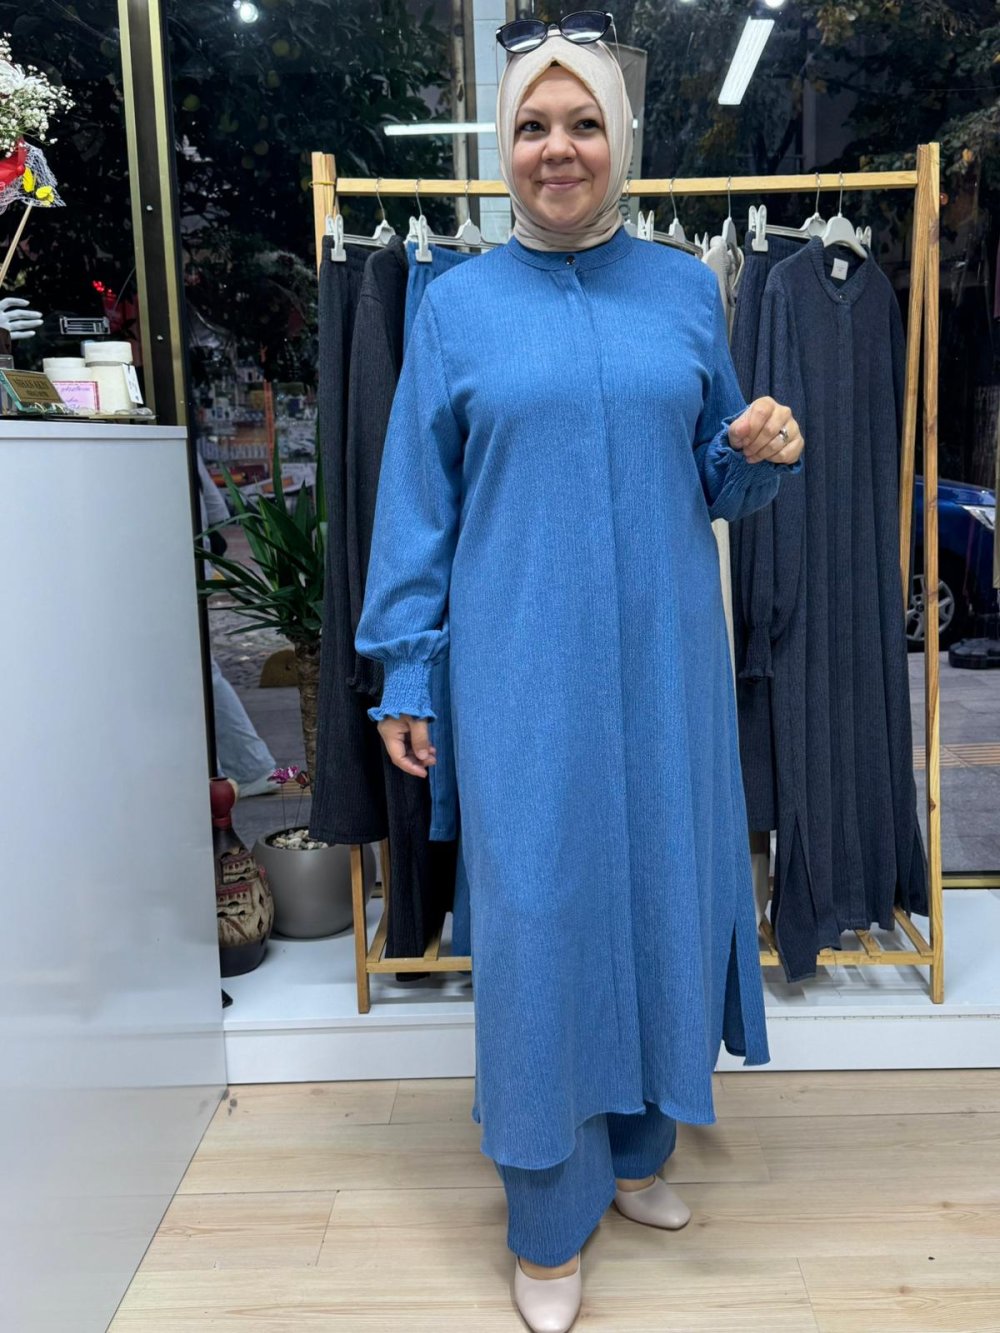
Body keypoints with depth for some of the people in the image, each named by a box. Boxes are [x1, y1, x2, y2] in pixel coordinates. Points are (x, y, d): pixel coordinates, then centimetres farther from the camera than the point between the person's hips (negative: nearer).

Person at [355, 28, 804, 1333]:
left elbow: (713, 479, 15)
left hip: (664, 659, 3)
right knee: (534, 909, 1)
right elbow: (416, 504, 3)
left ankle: (636, 1148, 36)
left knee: (662, 881, 11)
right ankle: (548, 1222, 21)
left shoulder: (687, 289, 9)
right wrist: (404, 673, 0)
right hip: (522, 668, -2)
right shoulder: (458, 305, 4)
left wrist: (764, 454, -8)